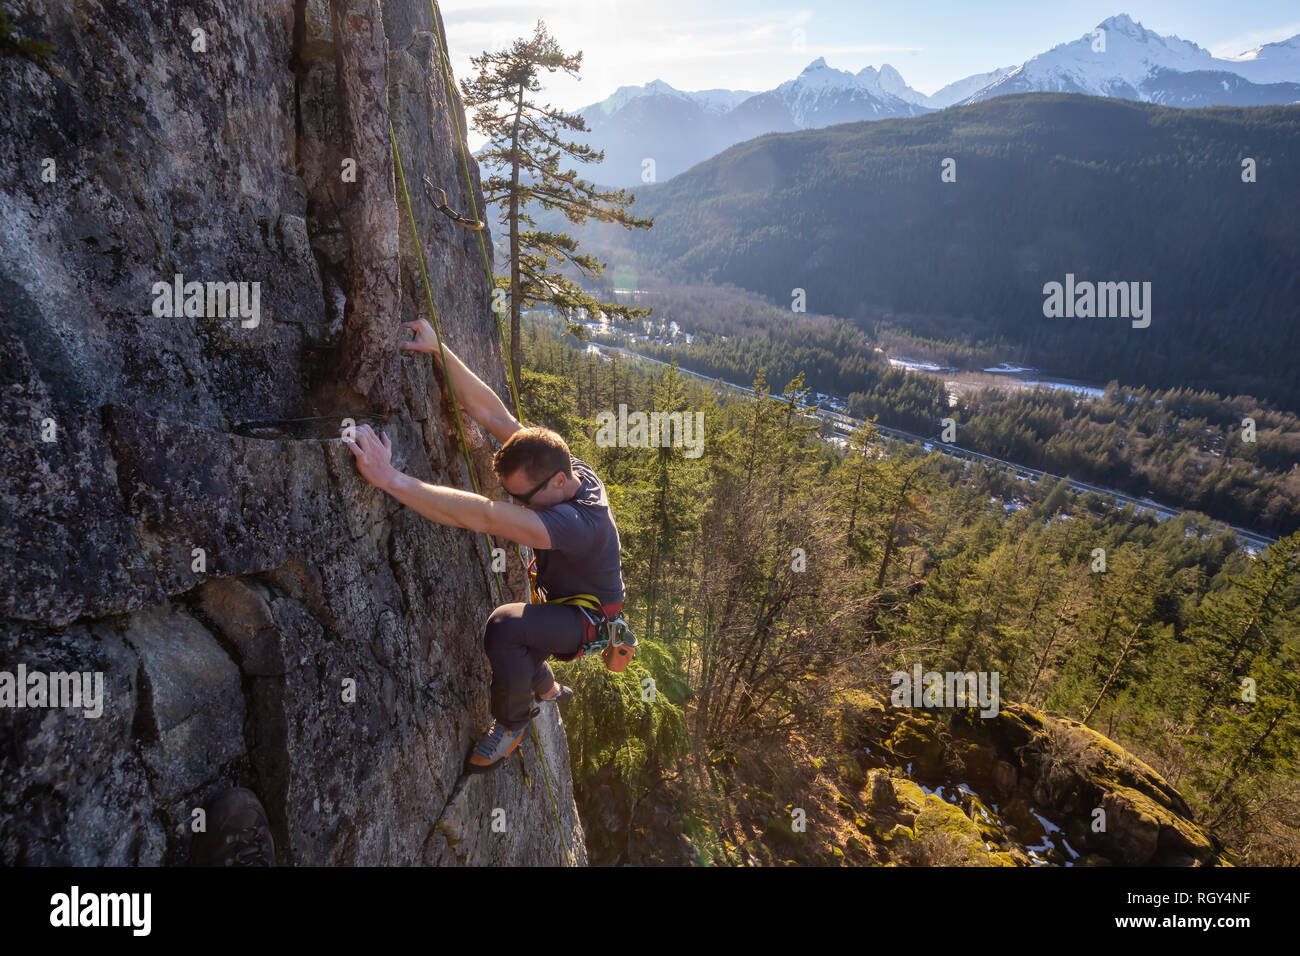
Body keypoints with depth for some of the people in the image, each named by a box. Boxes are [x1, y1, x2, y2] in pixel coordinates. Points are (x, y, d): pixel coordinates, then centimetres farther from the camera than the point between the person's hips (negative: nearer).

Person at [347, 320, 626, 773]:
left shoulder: (578, 522, -40)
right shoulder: (562, 467, -16)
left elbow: (484, 516, -52)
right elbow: (490, 412, -18)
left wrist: (392, 479, -56)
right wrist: (439, 350, -25)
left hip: (588, 621, -9)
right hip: (561, 601, 9)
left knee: (504, 626, -36)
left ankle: (512, 721, -9)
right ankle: (545, 689, 56)